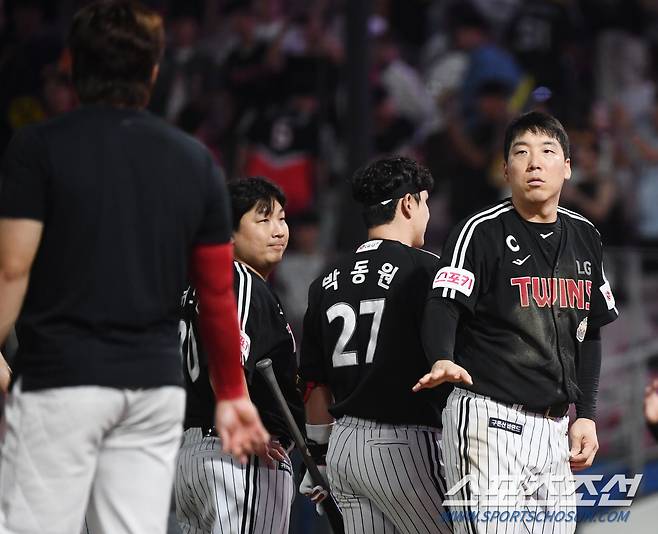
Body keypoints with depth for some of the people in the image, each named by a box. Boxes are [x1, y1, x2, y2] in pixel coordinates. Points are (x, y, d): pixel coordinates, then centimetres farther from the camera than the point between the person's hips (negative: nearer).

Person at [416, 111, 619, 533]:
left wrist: (586, 415, 13)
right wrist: (443, 361, -35)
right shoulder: (483, 231, -5)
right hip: (489, 419, -6)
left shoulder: (584, 237, 13)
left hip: (554, 427, 6)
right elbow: (443, 308, -15)